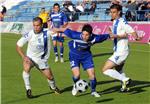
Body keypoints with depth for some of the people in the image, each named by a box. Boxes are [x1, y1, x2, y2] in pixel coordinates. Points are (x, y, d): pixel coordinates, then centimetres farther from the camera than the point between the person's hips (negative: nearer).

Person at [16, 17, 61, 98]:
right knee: (26, 67, -35)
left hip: (42, 59, 2)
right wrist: (24, 56, -22)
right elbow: (18, 45, -12)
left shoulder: (46, 33, -17)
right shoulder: (29, 34, -20)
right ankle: (28, 89, -19)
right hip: (30, 58, -2)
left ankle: (53, 87, 44)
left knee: (50, 77, 7)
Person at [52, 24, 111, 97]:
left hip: (86, 56, 2)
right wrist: (57, 30, -5)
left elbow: (105, 36, -10)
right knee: (76, 74, -17)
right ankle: (76, 86, 19)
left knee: (92, 74, 0)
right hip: (74, 56, -2)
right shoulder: (76, 35, -33)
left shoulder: (94, 38, -28)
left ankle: (93, 91, 27)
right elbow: (66, 30, -18)